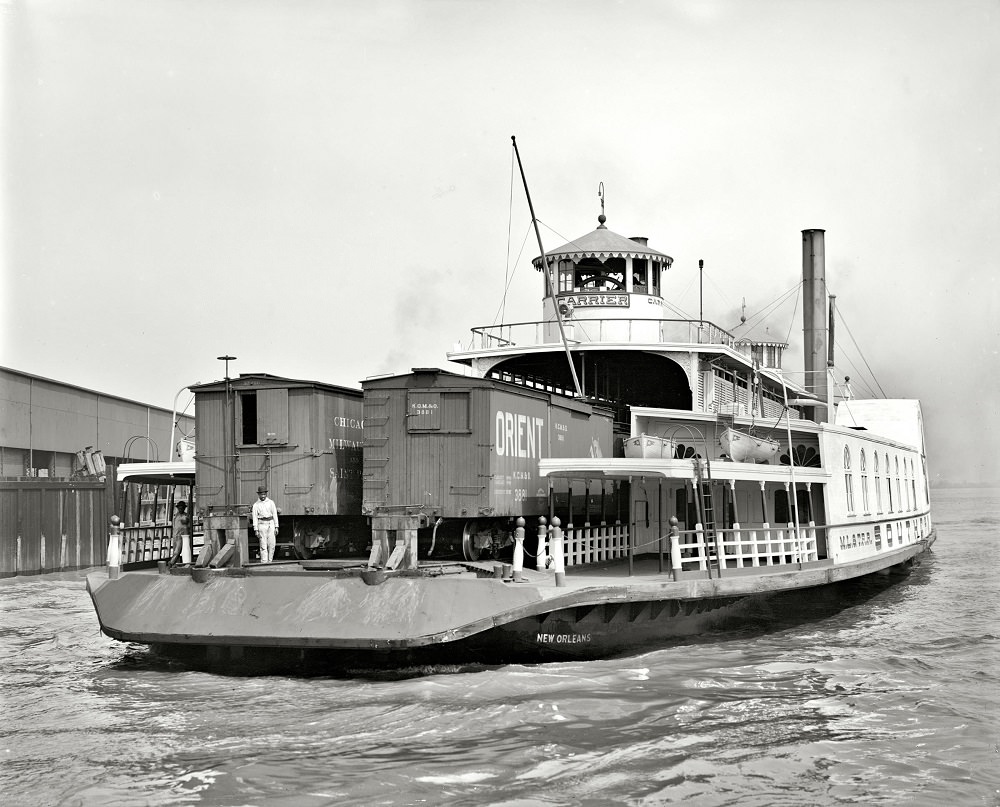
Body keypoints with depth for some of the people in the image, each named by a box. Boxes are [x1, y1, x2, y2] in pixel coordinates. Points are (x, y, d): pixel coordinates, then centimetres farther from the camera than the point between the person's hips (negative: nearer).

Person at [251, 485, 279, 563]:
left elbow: (275, 515, 8)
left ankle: (270, 561, 9)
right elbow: (255, 518, 1)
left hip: (271, 524, 2)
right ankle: (264, 562, -5)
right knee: (263, 545, -5)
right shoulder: (256, 505, 4)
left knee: (271, 545, -1)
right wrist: (256, 530, -6)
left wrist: (276, 527, 2)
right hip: (262, 525, -2)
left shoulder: (271, 503, 9)